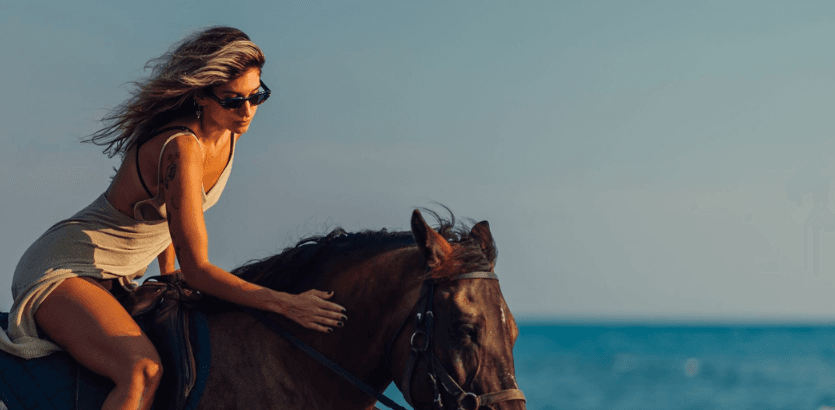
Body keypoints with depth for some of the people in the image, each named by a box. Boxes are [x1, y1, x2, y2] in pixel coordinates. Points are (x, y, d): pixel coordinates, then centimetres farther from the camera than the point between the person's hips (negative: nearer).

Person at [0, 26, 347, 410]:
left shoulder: (228, 132, -1)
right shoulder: (181, 148, -27)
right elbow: (195, 268, -26)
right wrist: (285, 303, -29)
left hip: (117, 282, 10)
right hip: (62, 272, -9)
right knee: (143, 370, -34)